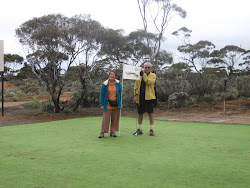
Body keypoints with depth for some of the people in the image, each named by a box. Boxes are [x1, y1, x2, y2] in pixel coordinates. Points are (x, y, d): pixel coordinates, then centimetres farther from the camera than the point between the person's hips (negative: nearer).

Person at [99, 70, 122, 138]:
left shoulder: (118, 83, 4)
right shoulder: (105, 84, -1)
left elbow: (120, 94, 9)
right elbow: (102, 94, 1)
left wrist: (120, 103, 4)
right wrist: (102, 104, -4)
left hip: (116, 104, 2)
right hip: (108, 104, -2)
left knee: (115, 118, 6)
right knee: (106, 118, -3)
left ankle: (112, 131, 17)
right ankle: (102, 132, 5)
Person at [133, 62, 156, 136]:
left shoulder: (153, 75, 2)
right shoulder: (139, 75, 11)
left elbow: (149, 82, -18)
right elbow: (136, 86, 11)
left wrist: (144, 73, -13)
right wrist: (135, 94, -1)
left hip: (149, 97, -3)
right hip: (140, 97, 3)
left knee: (151, 113, 1)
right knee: (140, 113, 9)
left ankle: (151, 129, 11)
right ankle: (139, 129, 21)